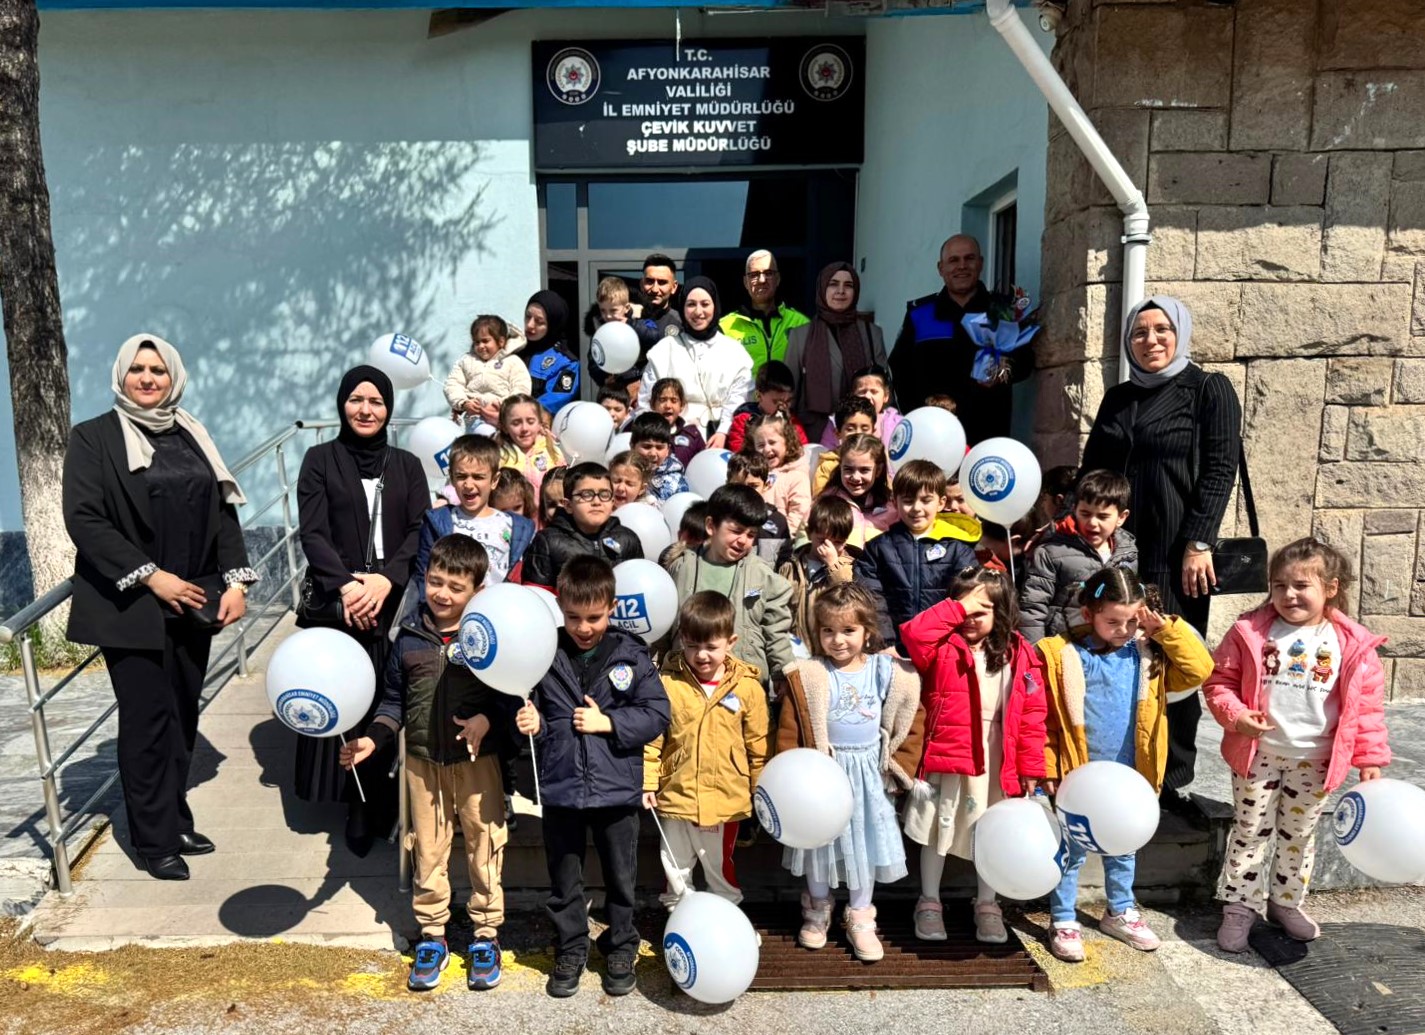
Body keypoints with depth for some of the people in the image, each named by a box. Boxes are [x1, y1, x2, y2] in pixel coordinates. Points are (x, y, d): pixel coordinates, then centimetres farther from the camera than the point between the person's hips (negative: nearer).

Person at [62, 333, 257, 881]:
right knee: (148, 721, 0)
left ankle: (177, 821, 24)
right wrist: (151, 577, -15)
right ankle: (156, 841, 13)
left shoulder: (192, 436, 12)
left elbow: (223, 511, 11)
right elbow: (84, 519, -10)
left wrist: (236, 579, 0)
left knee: (183, 715, 10)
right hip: (131, 607, -4)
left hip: (193, 601, 5)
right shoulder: (93, 438, -2)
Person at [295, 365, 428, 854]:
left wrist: (386, 580, -14)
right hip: (335, 602, -1)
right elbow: (312, 532, -2)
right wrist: (346, 584, -17)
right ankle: (361, 808, 16)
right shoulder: (320, 459, 7)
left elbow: (420, 533, 2)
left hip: (395, 604, 1)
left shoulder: (406, 465, 12)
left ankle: (372, 809, 6)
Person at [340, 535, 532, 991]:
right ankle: (431, 937, 30)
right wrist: (372, 739, -2)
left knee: (485, 847, 7)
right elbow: (394, 699, 9)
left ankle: (486, 936, 24)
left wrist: (489, 719, -23)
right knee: (427, 851, 14)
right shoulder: (409, 633, 0)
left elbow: (511, 693, -6)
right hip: (423, 760, 3)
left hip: (478, 760, -3)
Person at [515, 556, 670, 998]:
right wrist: (531, 724, -14)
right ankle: (570, 951, 35)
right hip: (561, 790, 1)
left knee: (620, 878, 16)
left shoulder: (631, 655, -6)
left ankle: (621, 949, 36)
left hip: (616, 790, -1)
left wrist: (608, 722, -16)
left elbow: (657, 714, -8)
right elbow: (535, 714, 7)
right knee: (564, 881, 16)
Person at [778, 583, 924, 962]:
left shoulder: (888, 672, -6)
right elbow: (788, 730, -9)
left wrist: (901, 768, -1)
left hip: (870, 772, 1)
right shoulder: (807, 676, -11)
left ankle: (859, 918, 28)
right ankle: (817, 910, 35)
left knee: (866, 845, 11)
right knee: (820, 842, 13)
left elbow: (912, 722, 2)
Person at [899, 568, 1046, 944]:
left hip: (998, 762, 2)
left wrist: (1030, 766, -3)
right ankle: (929, 902, 30)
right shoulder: (942, 647, -7)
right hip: (946, 757, -2)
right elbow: (912, 633, -30)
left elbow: (1032, 715, 0)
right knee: (937, 830, 12)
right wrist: (958, 607, -24)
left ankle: (986, 905, 36)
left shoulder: (1020, 655, -1)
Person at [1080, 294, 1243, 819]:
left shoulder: (1209, 390, 1)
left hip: (1177, 556, -4)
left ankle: (1172, 780, 14)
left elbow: (1219, 470, -6)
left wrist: (1199, 544, -13)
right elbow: (1090, 470, 18)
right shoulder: (1118, 398, 15)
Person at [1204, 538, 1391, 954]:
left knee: (1298, 835, 18)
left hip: (1315, 761, 1)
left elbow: (1367, 704, -1)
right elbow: (1219, 682, -5)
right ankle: (1239, 905, 22)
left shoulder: (1353, 643, -6)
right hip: (1259, 755, -1)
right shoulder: (1250, 632, -10)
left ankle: (1286, 903, 36)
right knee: (1251, 833, 9)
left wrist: (1370, 758, -3)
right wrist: (1236, 716, -21)